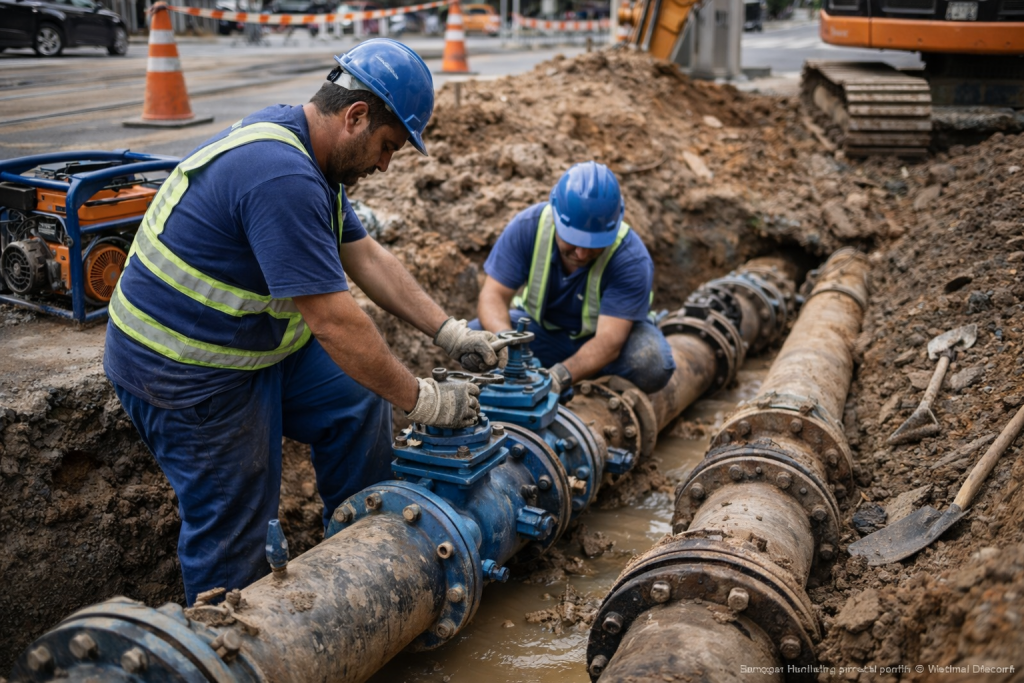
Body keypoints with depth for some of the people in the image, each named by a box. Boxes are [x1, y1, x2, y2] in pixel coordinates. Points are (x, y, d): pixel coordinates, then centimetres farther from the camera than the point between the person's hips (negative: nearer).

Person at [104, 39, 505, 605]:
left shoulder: (301, 149, 3)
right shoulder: (281, 177, -30)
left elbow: (365, 257, 5)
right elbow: (334, 321, -31)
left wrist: (450, 333, -1)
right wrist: (422, 400, -22)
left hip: (253, 343, 10)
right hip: (187, 375, -10)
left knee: (356, 403, 11)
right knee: (232, 532, 1)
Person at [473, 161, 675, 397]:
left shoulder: (631, 260, -31)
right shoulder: (528, 227, -24)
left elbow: (608, 342, -36)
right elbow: (493, 296, -23)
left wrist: (562, 375, -55)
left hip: (611, 328, -1)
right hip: (542, 327, 2)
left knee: (653, 365, -34)